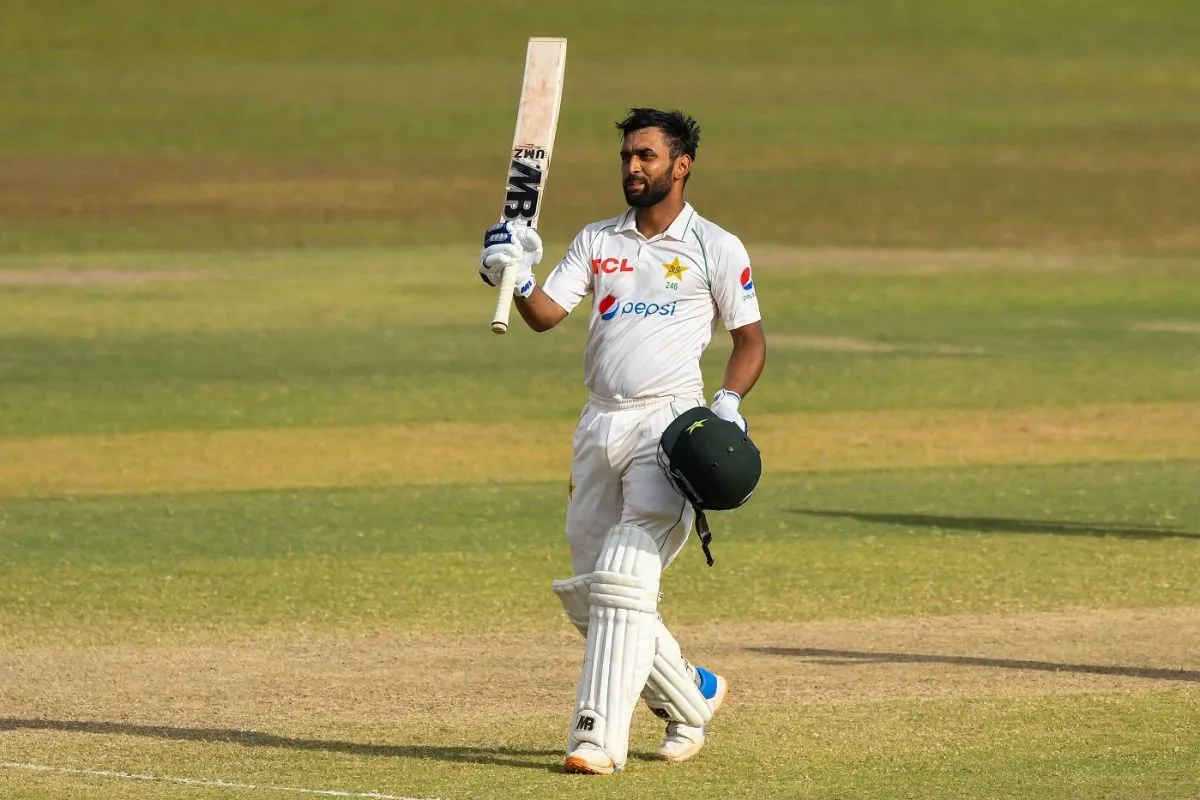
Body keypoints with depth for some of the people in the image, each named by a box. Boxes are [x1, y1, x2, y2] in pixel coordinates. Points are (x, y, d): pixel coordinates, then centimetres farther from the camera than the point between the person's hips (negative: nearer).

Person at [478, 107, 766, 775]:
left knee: (624, 577, -18)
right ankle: (692, 696, 25)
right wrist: (517, 277, -18)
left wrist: (727, 406, -12)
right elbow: (546, 314, 3)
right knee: (587, 593, 6)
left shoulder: (716, 249, 2)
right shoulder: (597, 242, 14)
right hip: (600, 426, 6)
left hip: (669, 423, -6)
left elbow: (751, 340, 4)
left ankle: (599, 736, -20)